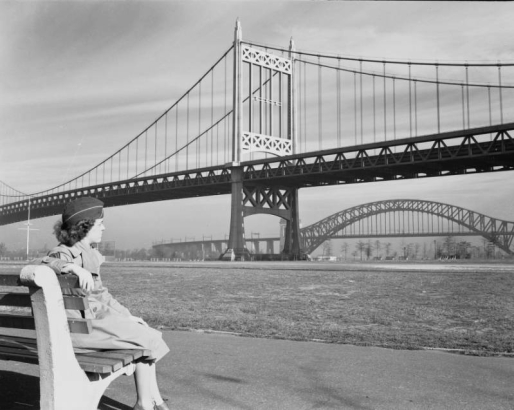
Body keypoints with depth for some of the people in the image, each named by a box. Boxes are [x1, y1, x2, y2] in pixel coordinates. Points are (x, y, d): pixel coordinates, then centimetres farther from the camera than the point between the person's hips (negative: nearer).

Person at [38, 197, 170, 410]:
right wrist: (73, 267, -50)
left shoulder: (89, 254, 15)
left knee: (147, 336, 6)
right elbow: (45, 266, -35)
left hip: (98, 315, 9)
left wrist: (127, 316, 9)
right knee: (147, 339, -9)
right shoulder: (65, 253, -11)